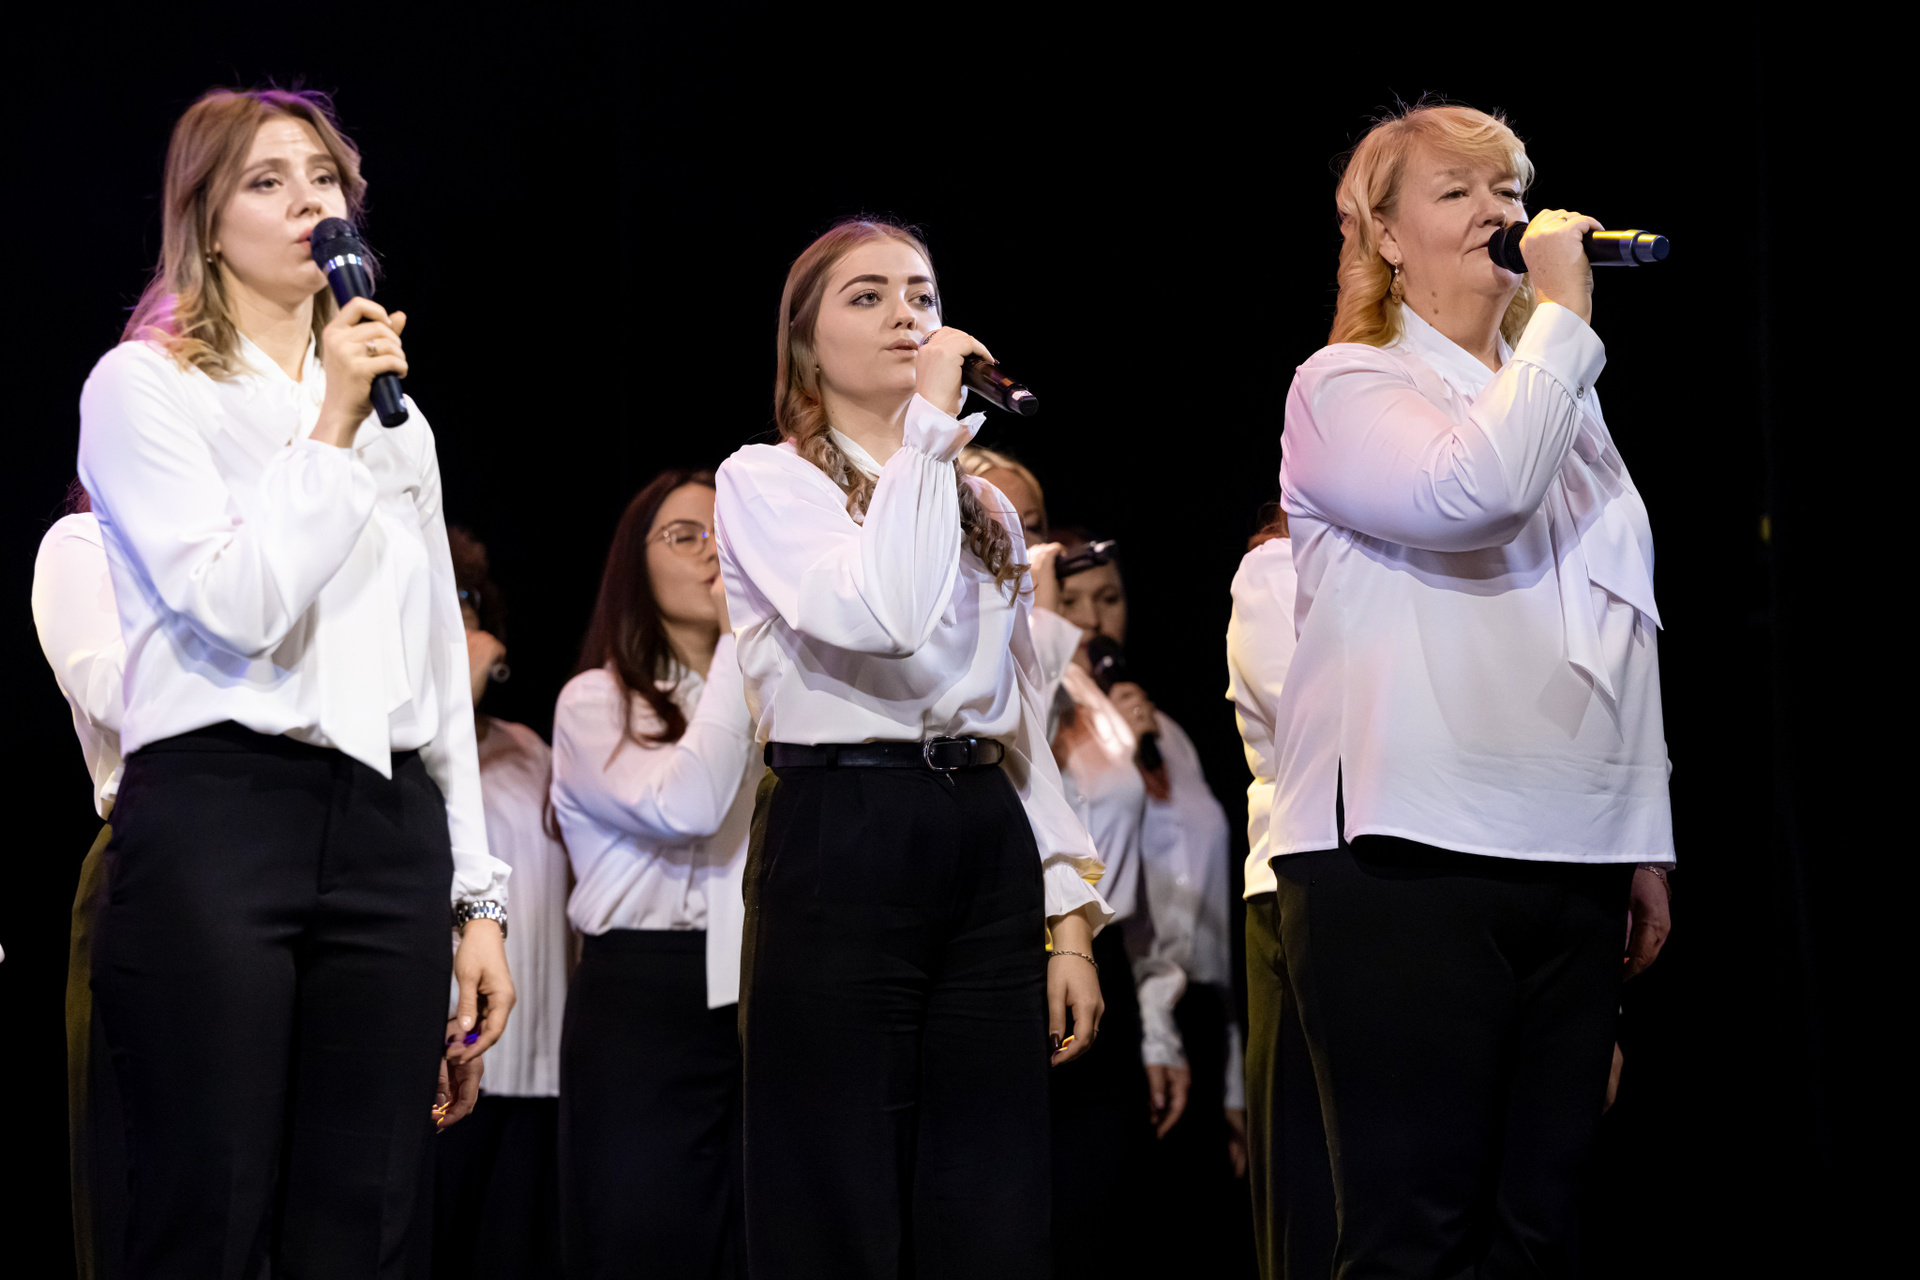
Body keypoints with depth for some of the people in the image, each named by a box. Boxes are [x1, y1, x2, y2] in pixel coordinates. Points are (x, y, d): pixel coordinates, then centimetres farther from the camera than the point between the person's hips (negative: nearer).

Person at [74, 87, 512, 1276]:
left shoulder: (396, 411, 23)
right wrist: (331, 428, -6)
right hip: (219, 811, -5)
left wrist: (478, 894, 16)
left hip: (390, 824, 5)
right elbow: (235, 608, -10)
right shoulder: (145, 385, 4)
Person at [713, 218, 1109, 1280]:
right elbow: (881, 616, -19)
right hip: (840, 843, -5)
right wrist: (929, 423, -10)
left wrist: (1069, 917, 10)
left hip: (987, 844, 5)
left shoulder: (986, 509, 20)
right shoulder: (766, 482, 1)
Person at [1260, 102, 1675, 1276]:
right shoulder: (1348, 387, 2)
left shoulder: (1566, 398, 22)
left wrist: (1647, 840, 19)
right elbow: (1473, 494, -20)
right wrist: (1562, 316, -8)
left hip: (1571, 869, 6)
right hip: (1410, 859, -6)